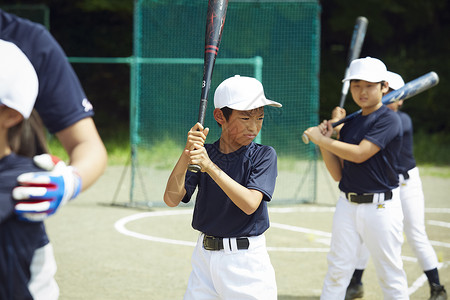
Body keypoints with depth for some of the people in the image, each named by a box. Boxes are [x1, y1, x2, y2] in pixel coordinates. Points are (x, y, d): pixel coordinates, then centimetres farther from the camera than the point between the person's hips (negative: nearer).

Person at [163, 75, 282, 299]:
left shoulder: (263, 155, -5)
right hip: (204, 257, 3)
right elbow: (171, 199, -7)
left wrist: (210, 166, -26)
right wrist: (187, 153, -20)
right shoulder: (204, 153, 4)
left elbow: (250, 204, -20)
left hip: (246, 261, -3)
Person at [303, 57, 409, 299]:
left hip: (381, 206, -6)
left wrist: (321, 139, -12)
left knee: (390, 274, 0)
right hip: (348, 205, 6)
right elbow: (338, 174, 12)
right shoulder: (349, 125, 12)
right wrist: (325, 140, 0)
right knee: (337, 270, 5)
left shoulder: (389, 120, -9)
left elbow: (359, 154, -20)